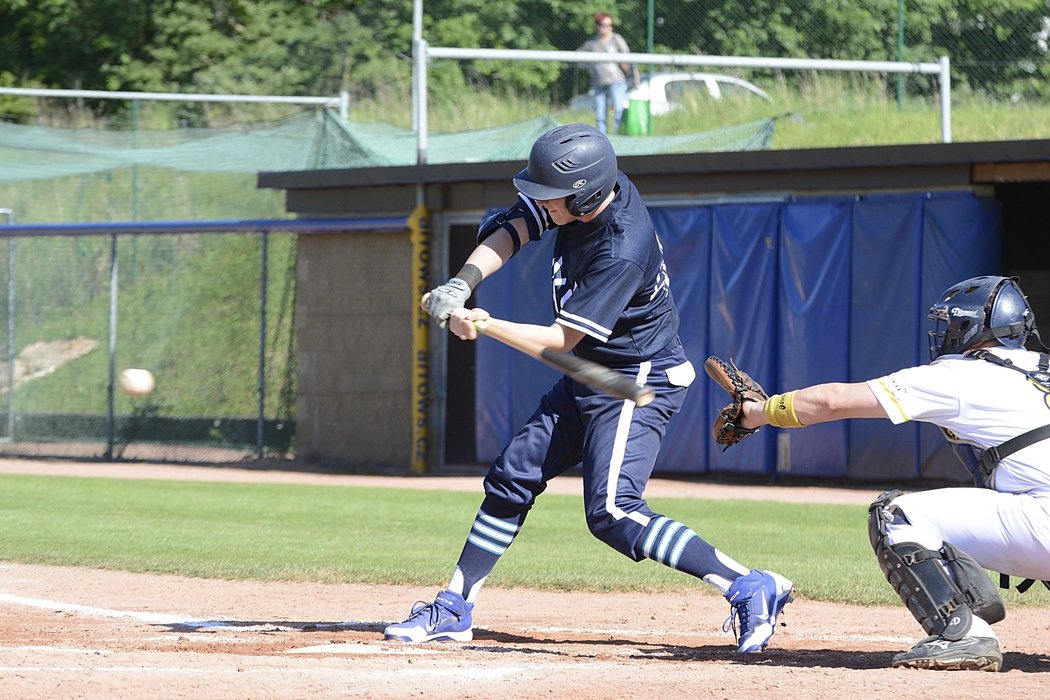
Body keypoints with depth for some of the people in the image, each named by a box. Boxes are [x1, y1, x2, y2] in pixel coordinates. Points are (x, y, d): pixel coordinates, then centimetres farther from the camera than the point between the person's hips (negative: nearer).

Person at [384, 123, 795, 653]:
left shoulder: (621, 251, -30)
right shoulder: (587, 190, -8)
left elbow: (564, 339, -26)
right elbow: (509, 230, -5)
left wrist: (487, 326, -35)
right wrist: (462, 284, -21)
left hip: (640, 382, -10)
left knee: (612, 513, -22)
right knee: (512, 478, 13)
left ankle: (751, 588, -24)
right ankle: (454, 610, 24)